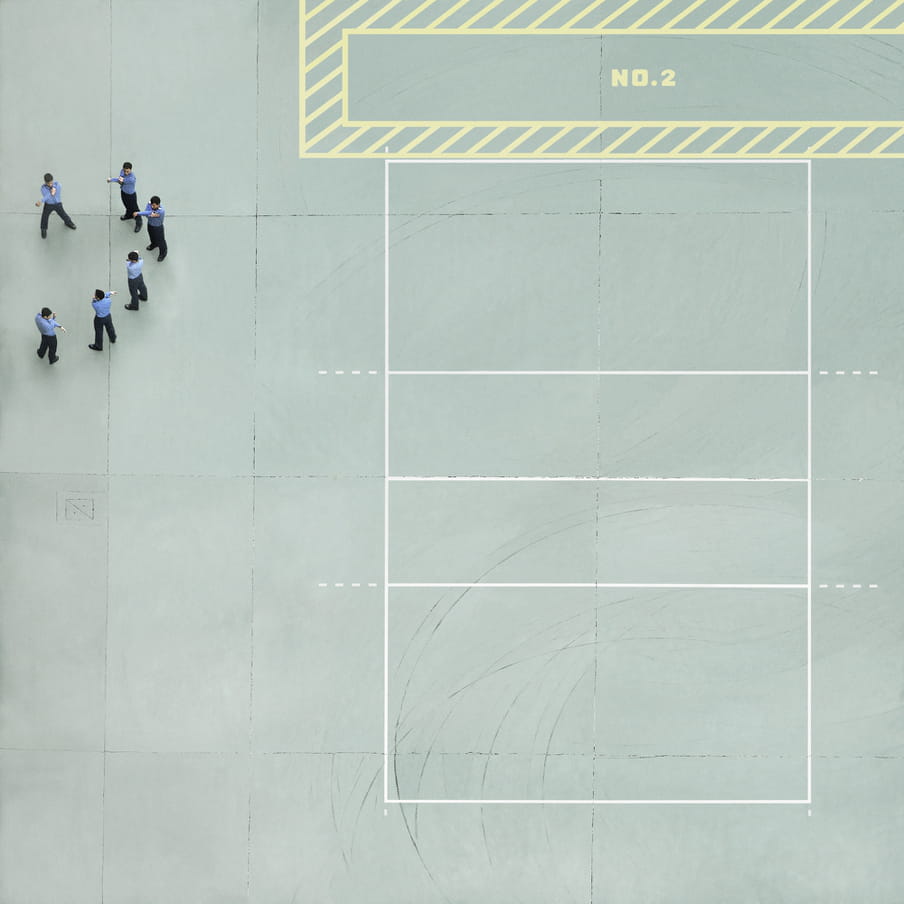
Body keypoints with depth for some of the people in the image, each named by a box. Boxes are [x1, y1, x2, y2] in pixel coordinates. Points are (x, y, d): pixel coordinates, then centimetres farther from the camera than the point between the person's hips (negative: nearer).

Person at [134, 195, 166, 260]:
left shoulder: (161, 211, -43)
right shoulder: (150, 203, -24)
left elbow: (148, 213, -41)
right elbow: (146, 212, -25)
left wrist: (138, 213, -38)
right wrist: (151, 215, -45)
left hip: (158, 227, -6)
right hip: (150, 225, 6)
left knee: (160, 240, 17)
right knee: (152, 236, 33)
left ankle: (163, 253, 44)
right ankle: (154, 244, 66)